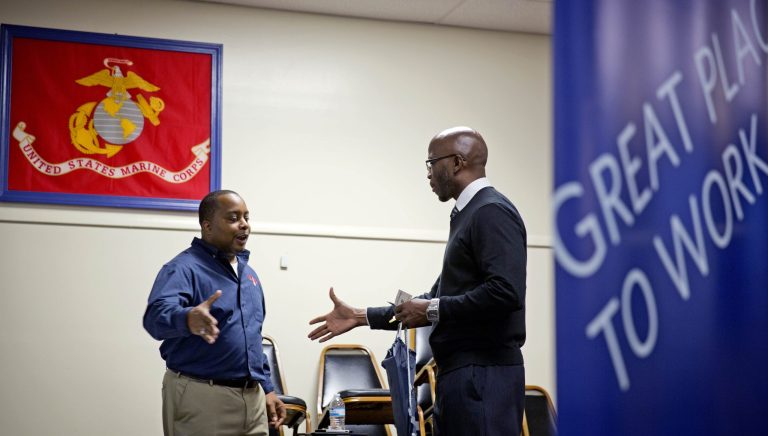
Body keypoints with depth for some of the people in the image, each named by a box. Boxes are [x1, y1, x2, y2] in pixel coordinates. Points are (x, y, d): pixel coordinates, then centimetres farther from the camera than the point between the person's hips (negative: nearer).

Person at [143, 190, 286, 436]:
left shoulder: (248, 273, 15)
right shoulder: (185, 268, -10)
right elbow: (157, 315, -29)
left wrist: (267, 388, 17)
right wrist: (188, 319, -50)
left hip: (252, 398, 7)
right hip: (200, 398, -7)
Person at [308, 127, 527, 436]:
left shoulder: (492, 212, -11)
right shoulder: (468, 214, 18)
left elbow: (505, 292, -23)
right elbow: (442, 299, 24)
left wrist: (433, 310, -13)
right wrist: (362, 316, 23)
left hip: (484, 376, -9)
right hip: (461, 374, 9)